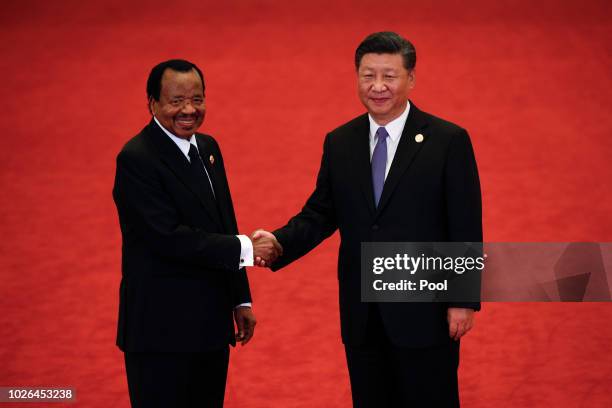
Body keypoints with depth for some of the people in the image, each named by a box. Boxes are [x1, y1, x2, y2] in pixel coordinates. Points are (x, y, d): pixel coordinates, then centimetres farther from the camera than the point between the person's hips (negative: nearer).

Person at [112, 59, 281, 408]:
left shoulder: (208, 147, 12)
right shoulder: (137, 159, -15)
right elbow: (169, 237, -22)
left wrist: (240, 299, 15)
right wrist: (245, 248, -18)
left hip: (211, 324, 8)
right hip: (162, 327, -8)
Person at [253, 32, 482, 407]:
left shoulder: (449, 141, -6)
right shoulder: (339, 143, 7)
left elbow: (466, 227, -7)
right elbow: (320, 214, 9)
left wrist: (463, 301, -10)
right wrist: (279, 242, -11)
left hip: (424, 311, -4)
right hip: (362, 316, 4)